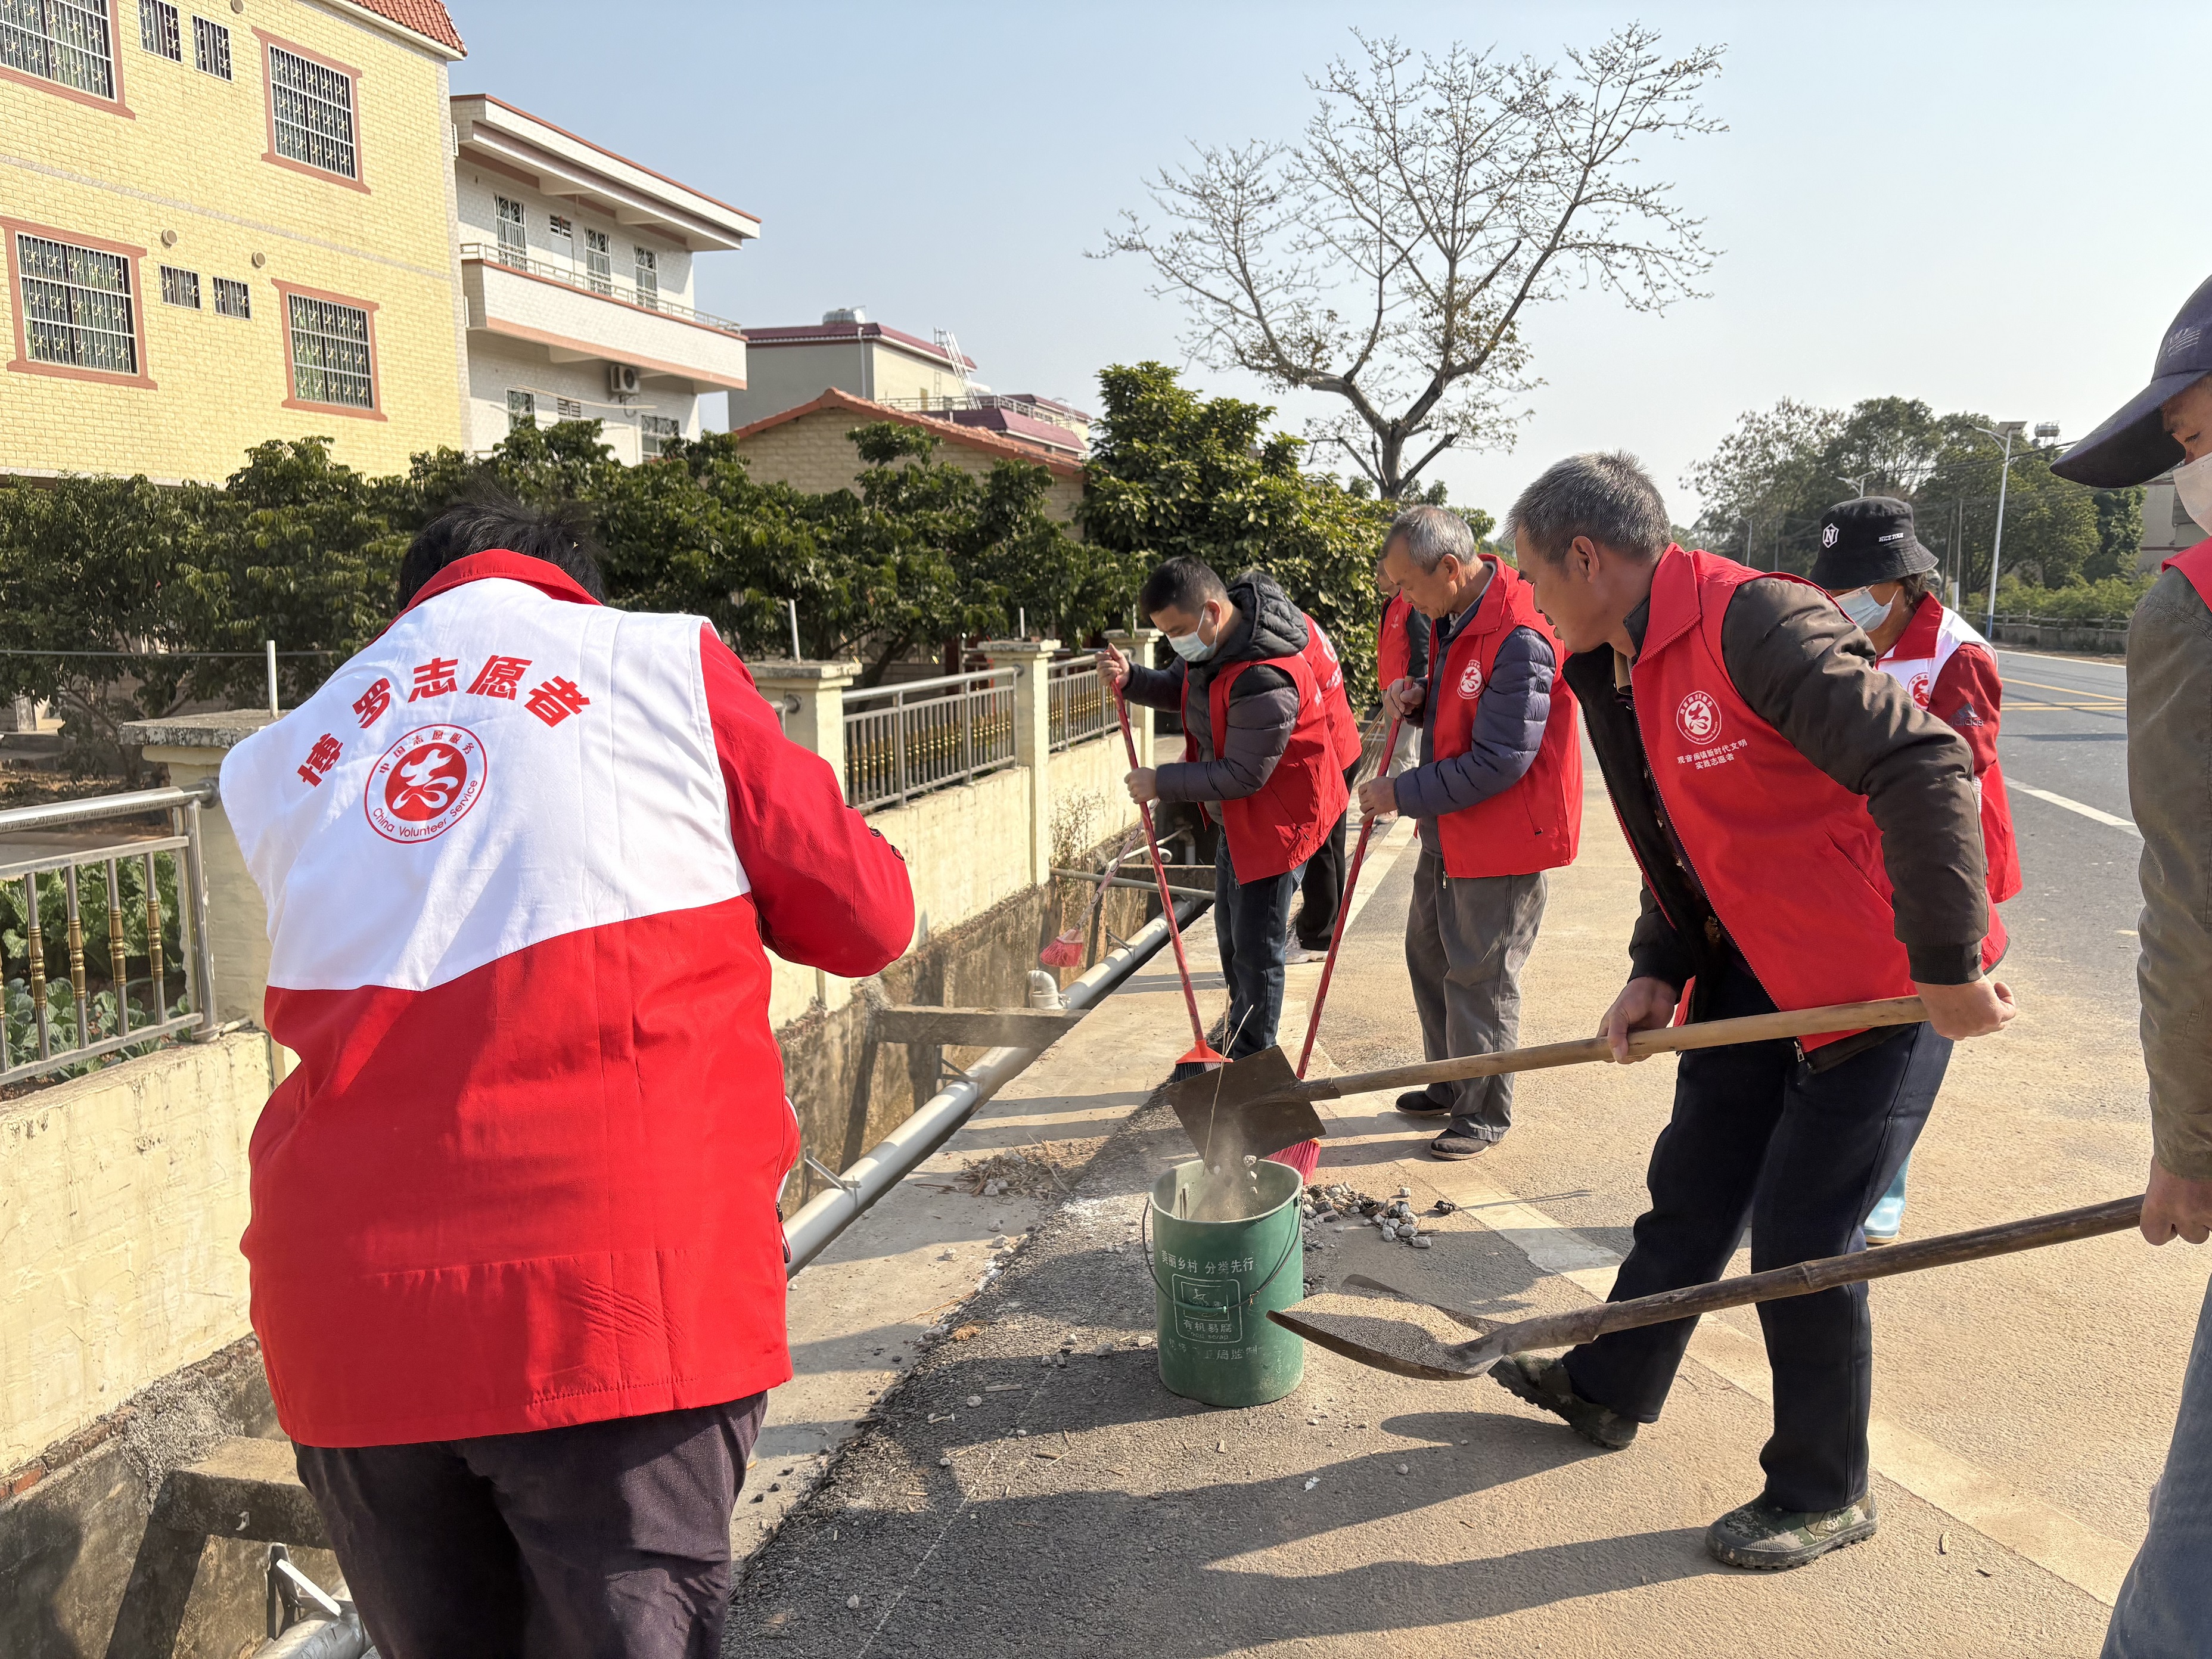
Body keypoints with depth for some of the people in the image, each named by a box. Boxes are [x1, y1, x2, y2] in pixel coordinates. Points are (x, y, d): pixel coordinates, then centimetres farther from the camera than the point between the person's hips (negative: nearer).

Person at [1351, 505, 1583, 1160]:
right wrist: (1418, 700, -2)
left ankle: (1486, 1114, 18)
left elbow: (1498, 762, -27)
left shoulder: (1519, 640, -26)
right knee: (1429, 954, 20)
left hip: (1504, 837, -10)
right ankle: (1450, 1086, 36)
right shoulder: (1454, 618, 5)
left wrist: (1402, 794, -20)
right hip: (1449, 830, 10)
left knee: (1480, 977, 1)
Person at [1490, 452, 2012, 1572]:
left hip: (1884, 981, -8)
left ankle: (1825, 1494, 21)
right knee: (1691, 1189, 17)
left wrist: (1947, 966, -26)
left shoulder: (1755, 626, -25)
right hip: (1754, 971, 9)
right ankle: (1609, 1390, 37)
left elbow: (1924, 769, -30)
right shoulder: (1613, 672, 6)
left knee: (1799, 1237, -1)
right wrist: (1658, 972, 5)